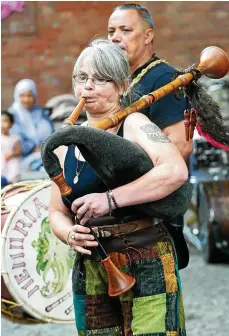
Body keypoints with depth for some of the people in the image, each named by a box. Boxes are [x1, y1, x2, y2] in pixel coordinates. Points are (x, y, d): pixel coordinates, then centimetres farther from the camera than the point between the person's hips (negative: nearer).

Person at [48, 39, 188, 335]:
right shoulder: (66, 144, 10)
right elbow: (57, 212, 15)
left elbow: (176, 171, -25)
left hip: (146, 265, -5)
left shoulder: (135, 125, -7)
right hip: (90, 269, 6)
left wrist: (111, 199, -28)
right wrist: (69, 234, -8)